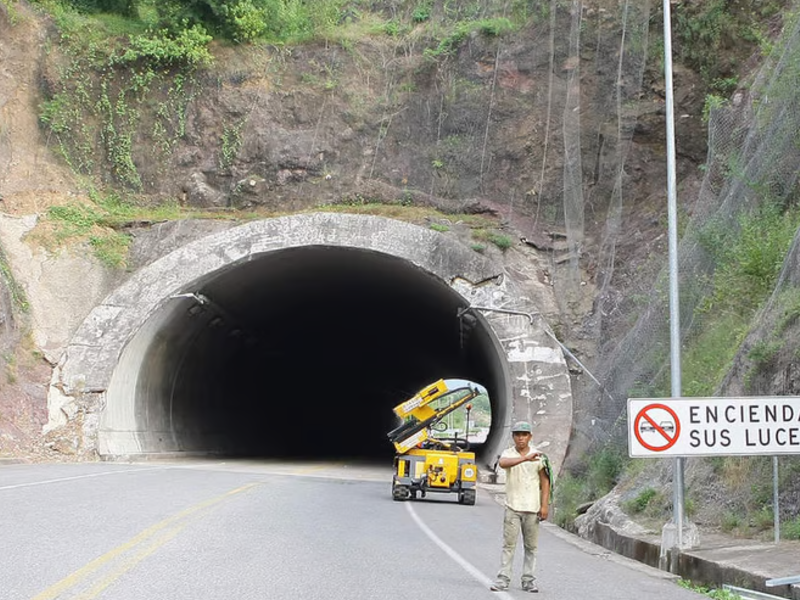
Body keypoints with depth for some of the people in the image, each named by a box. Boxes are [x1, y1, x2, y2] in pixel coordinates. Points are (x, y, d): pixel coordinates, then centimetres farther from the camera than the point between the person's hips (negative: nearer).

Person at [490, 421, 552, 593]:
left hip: (532, 508, 1)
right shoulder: (508, 453, -1)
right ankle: (503, 579, 0)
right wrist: (525, 458, -39)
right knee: (509, 544, -3)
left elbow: (544, 481, 5)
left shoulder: (539, 456, 3)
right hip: (513, 507, -1)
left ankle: (528, 580, 11)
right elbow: (503, 463, -26)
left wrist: (544, 505, -3)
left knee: (531, 546, 5)